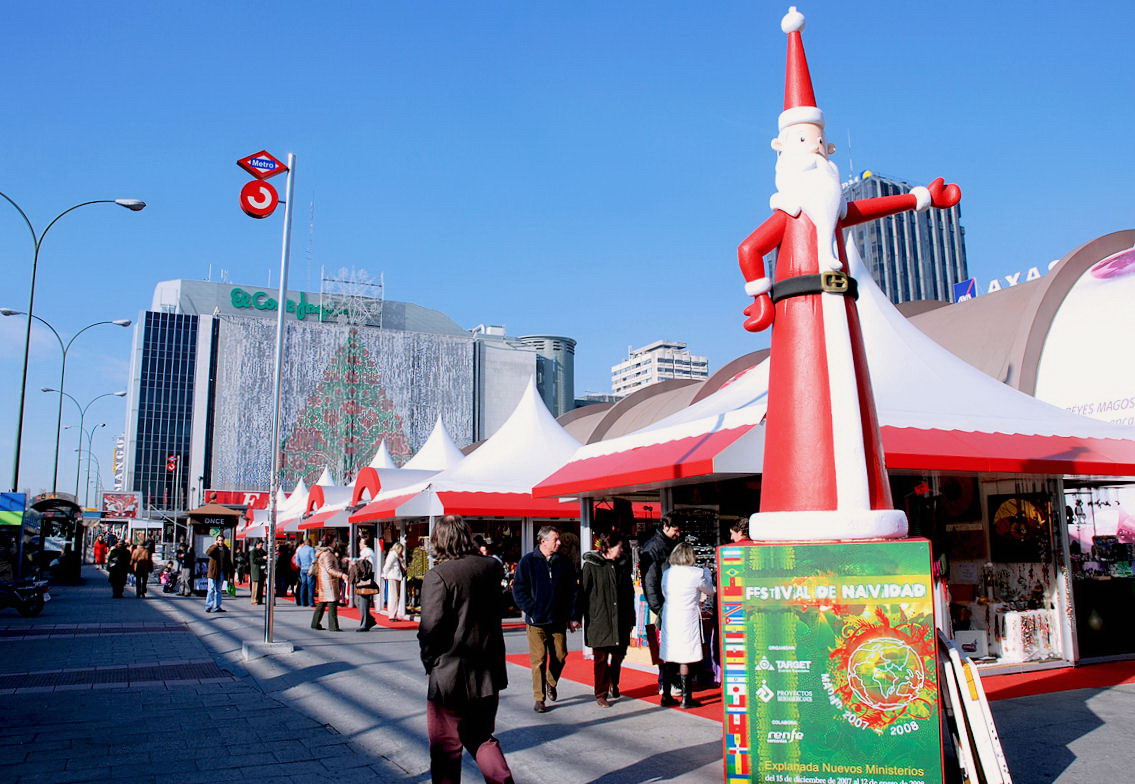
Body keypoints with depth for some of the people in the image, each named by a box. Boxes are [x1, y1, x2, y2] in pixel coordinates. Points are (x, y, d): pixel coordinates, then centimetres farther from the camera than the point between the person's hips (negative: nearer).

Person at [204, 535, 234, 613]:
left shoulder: (226, 549, 11)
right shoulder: (213, 547, 0)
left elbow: (229, 562, 15)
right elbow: (208, 553, -23)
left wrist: (231, 572, 10)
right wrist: (215, 545, -25)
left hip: (222, 573, 4)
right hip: (213, 572, -4)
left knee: (218, 591, 9)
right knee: (211, 590, -4)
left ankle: (216, 607, 13)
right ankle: (208, 607, 2)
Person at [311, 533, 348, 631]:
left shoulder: (321, 552, 17)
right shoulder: (327, 553, -15)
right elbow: (329, 569, -22)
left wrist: (341, 571, 31)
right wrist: (341, 574, -28)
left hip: (323, 581, 10)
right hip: (329, 580, -10)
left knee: (321, 603, 15)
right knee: (332, 603, -8)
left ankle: (315, 623, 20)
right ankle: (333, 626, -8)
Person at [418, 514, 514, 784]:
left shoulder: (437, 576, -18)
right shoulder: (492, 567, 0)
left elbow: (430, 628, -18)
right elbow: (495, 612, 8)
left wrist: (430, 661, -4)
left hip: (450, 677, -6)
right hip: (489, 674, 6)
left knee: (445, 747, 11)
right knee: (482, 739, 20)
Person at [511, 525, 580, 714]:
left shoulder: (564, 563, 6)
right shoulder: (528, 561, -4)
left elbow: (573, 591, 9)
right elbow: (519, 590, -4)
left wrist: (573, 617, 3)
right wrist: (532, 611, -12)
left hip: (559, 621, 3)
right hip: (536, 621, -3)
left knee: (560, 656, 9)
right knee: (539, 660, -2)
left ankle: (551, 683, 37)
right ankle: (539, 699, 10)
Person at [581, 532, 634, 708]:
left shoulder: (623, 565, 9)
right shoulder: (591, 565, -6)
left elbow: (629, 593, 14)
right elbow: (585, 593, -5)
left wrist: (630, 618, 12)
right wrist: (587, 619, -7)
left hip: (620, 620, 5)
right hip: (599, 620, -5)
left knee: (619, 654, 12)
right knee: (601, 658, 1)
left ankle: (613, 683, 38)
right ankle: (601, 694, 12)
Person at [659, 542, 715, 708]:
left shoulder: (667, 573, 5)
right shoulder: (696, 574, -9)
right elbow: (710, 591, 6)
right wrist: (707, 573, 22)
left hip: (668, 618, 5)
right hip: (687, 620, -5)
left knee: (668, 658, 11)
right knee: (685, 660, 1)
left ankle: (666, 696, 17)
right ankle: (686, 698, 6)